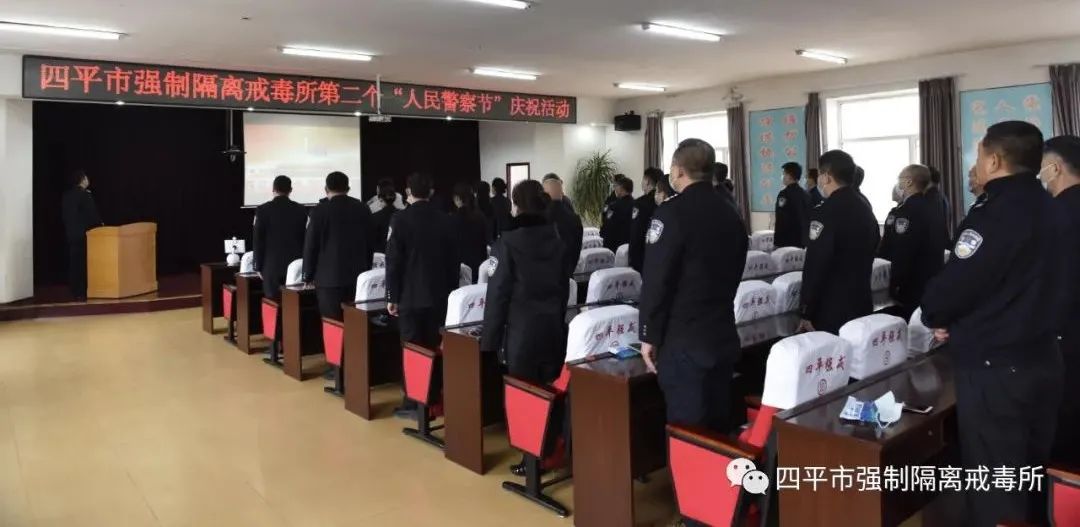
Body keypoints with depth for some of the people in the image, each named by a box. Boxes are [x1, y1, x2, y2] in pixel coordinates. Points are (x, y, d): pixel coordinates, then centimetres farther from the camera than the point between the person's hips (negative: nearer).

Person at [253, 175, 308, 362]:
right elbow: (306, 239, 3)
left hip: (272, 266, -1)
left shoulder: (263, 210, -5)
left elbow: (257, 240, -3)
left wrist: (259, 266, 6)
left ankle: (275, 350, 3)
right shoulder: (301, 210, 0)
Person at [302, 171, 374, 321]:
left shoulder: (320, 210, -6)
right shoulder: (363, 208, 6)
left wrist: (308, 275, 7)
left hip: (329, 277, -4)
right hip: (358, 275, 4)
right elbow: (370, 242, 12)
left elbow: (310, 245, -4)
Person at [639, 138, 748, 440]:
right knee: (718, 424, 15)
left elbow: (656, 280, -16)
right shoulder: (731, 214, 9)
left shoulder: (672, 213, -14)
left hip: (683, 340, -7)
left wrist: (649, 335, -8)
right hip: (723, 336, 7)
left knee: (688, 428, 0)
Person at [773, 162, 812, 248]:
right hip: (803, 241, 7)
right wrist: (805, 239, 19)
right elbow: (809, 219, 14)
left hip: (787, 241, -7)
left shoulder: (784, 194, -13)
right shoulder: (806, 195, 10)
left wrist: (777, 241, -13)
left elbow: (781, 221, -17)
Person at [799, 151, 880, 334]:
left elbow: (815, 267, -21)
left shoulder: (825, 212, -19)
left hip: (831, 310, -8)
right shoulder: (865, 207, 9)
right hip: (862, 303, 8)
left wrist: (806, 312, -16)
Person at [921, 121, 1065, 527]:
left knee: (994, 490, 2)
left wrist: (933, 316, -1)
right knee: (1032, 479, 22)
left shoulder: (996, 213, -20)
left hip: (993, 368, -9)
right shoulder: (1048, 209, 10)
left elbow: (955, 282, -23)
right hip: (1041, 359, 9)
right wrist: (958, 319, 8)